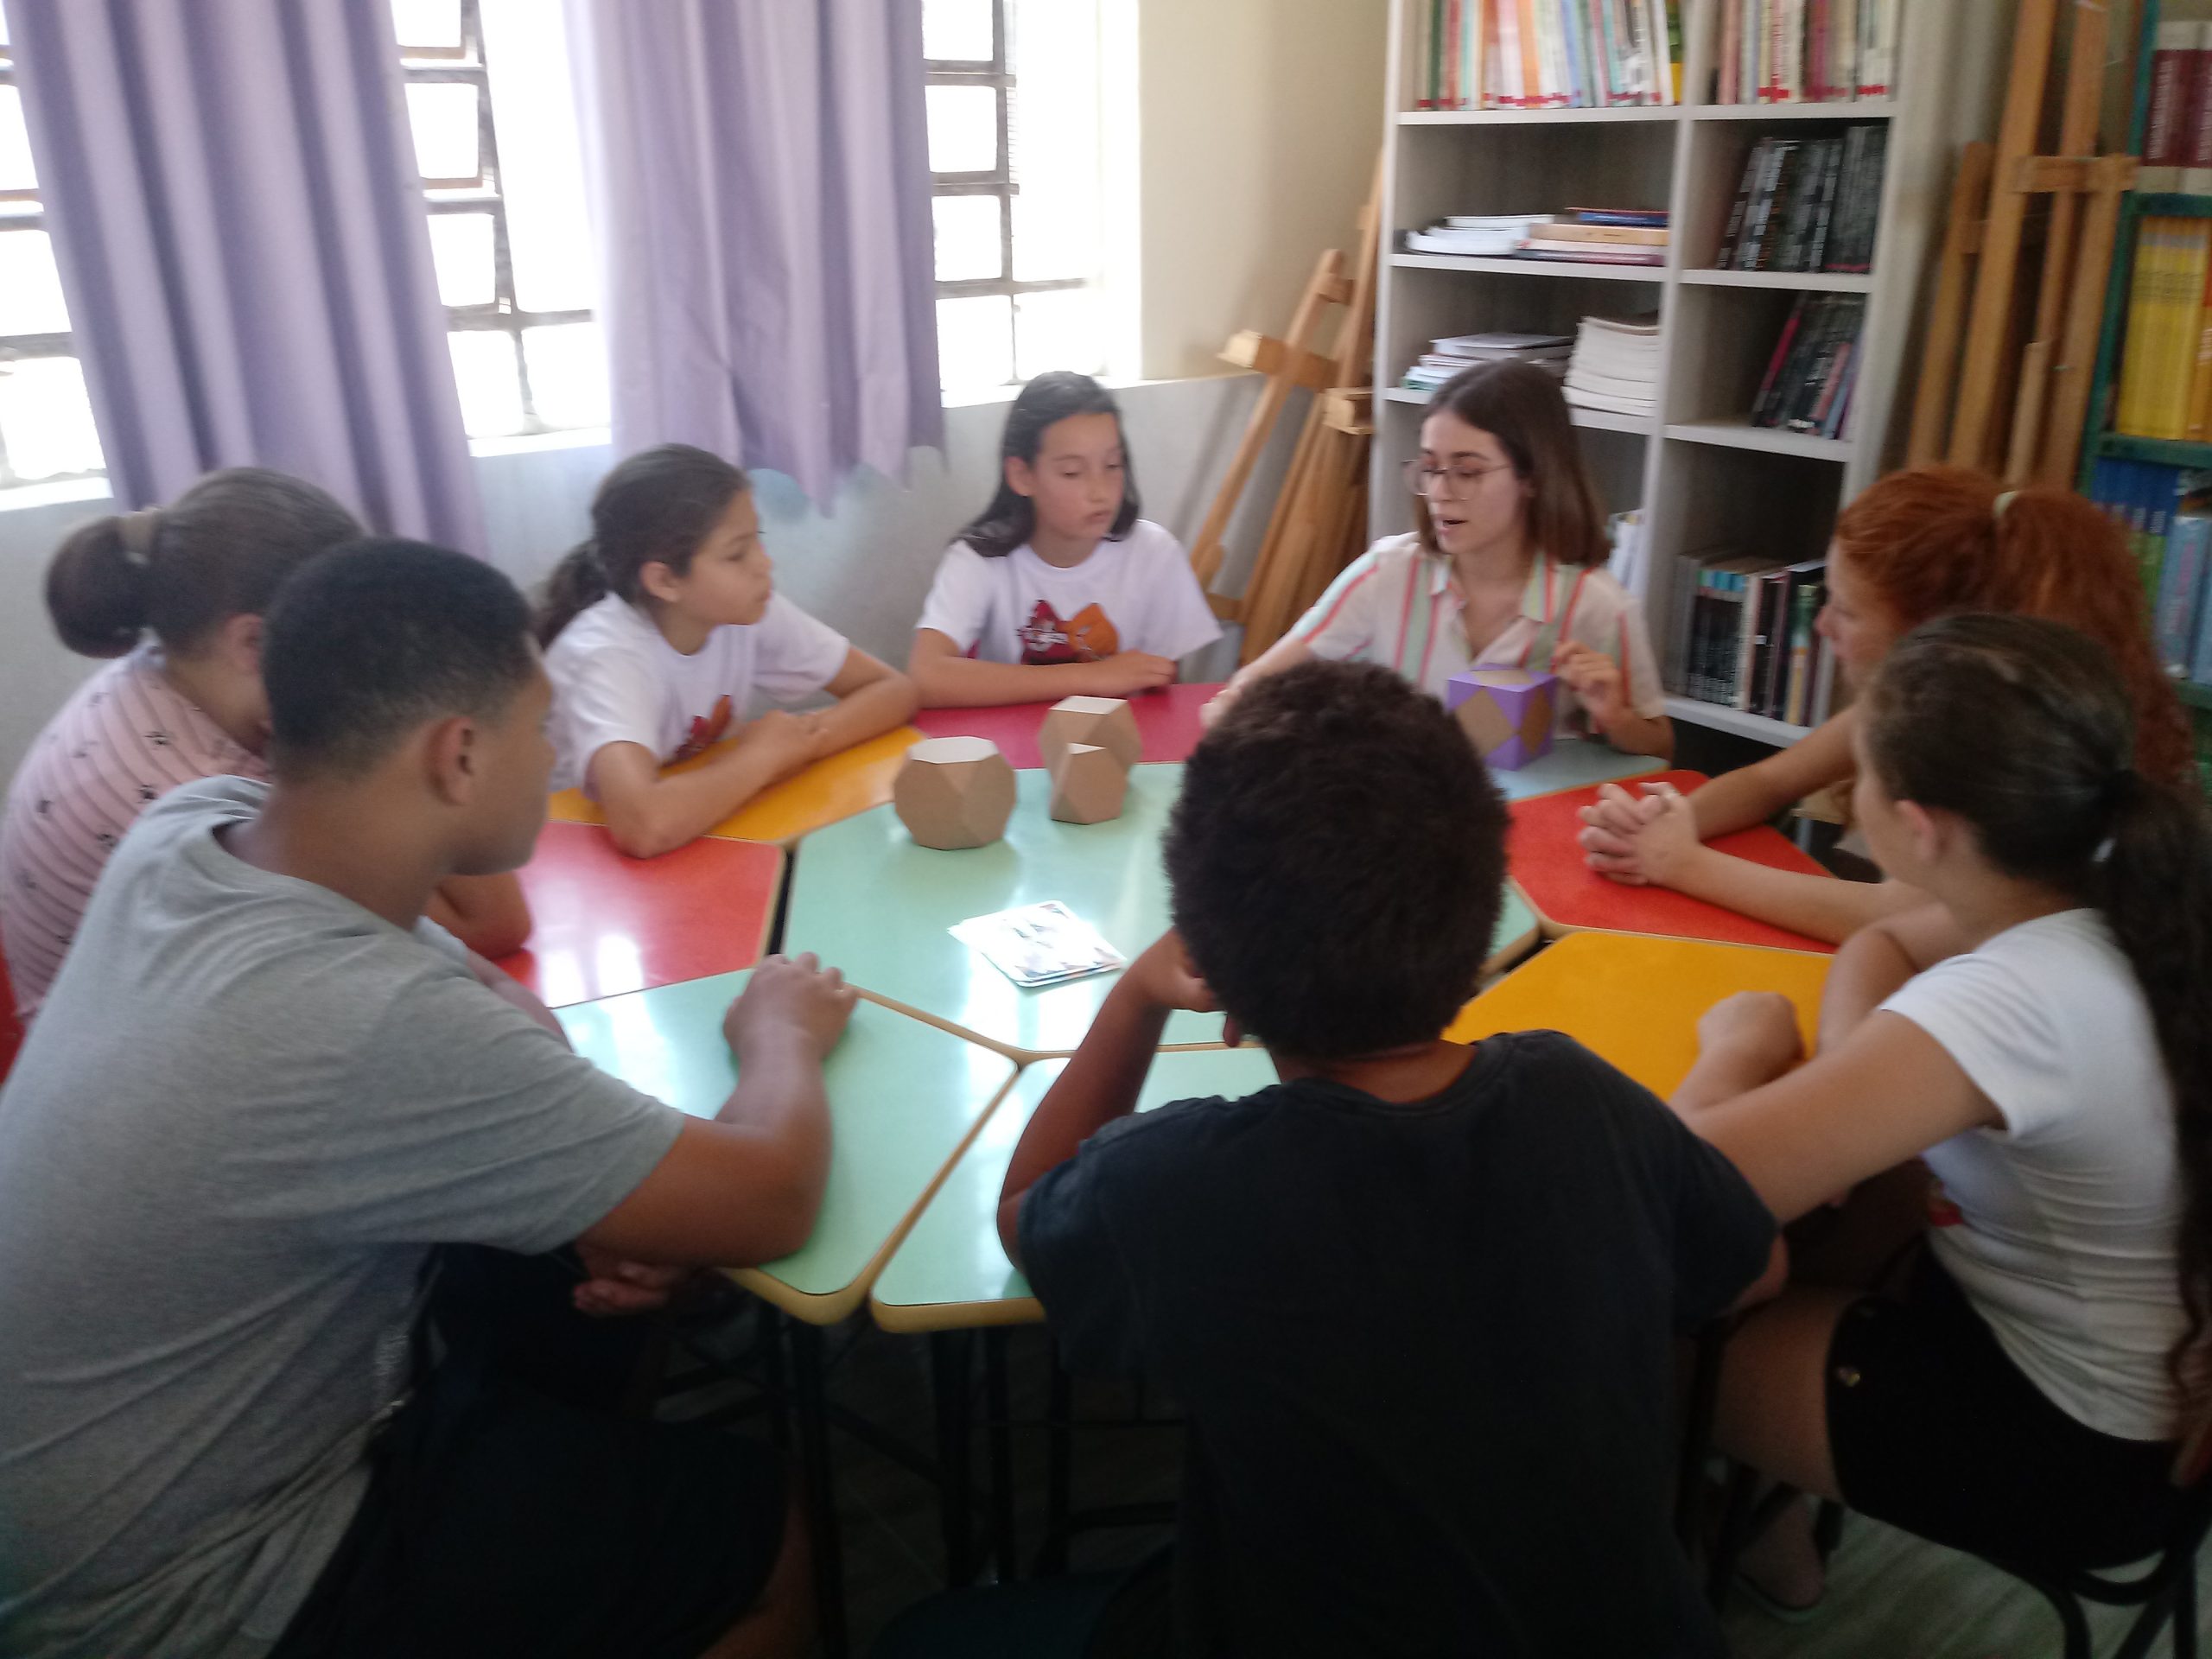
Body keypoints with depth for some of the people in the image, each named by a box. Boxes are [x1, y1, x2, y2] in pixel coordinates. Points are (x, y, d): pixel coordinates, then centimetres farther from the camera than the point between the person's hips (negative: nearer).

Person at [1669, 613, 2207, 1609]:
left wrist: (1739, 1049, -18)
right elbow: (1880, 948, 7)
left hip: (2078, 1443, -7)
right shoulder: (2123, 892, -12)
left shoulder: (2002, 1009, -37)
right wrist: (1843, 1093, -12)